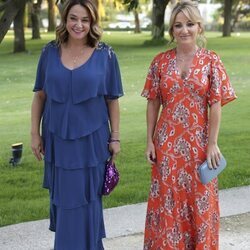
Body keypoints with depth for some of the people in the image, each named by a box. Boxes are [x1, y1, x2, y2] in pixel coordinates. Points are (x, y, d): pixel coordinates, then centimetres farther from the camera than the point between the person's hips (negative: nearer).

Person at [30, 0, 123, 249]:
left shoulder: (105, 55, -5)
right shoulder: (50, 52, 0)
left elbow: (112, 100, -1)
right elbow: (39, 96, 5)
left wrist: (115, 137, -2)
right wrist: (35, 133, 2)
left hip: (91, 140, -2)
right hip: (57, 139, 2)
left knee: (84, 202, 5)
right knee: (61, 199, 14)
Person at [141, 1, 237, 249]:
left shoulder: (211, 60, -4)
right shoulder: (161, 61, 1)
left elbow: (216, 105, -5)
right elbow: (153, 104, 4)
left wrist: (212, 143, -8)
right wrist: (150, 141, 0)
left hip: (198, 142, -1)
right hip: (167, 142, 1)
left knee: (200, 200, 8)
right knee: (167, 199, 8)